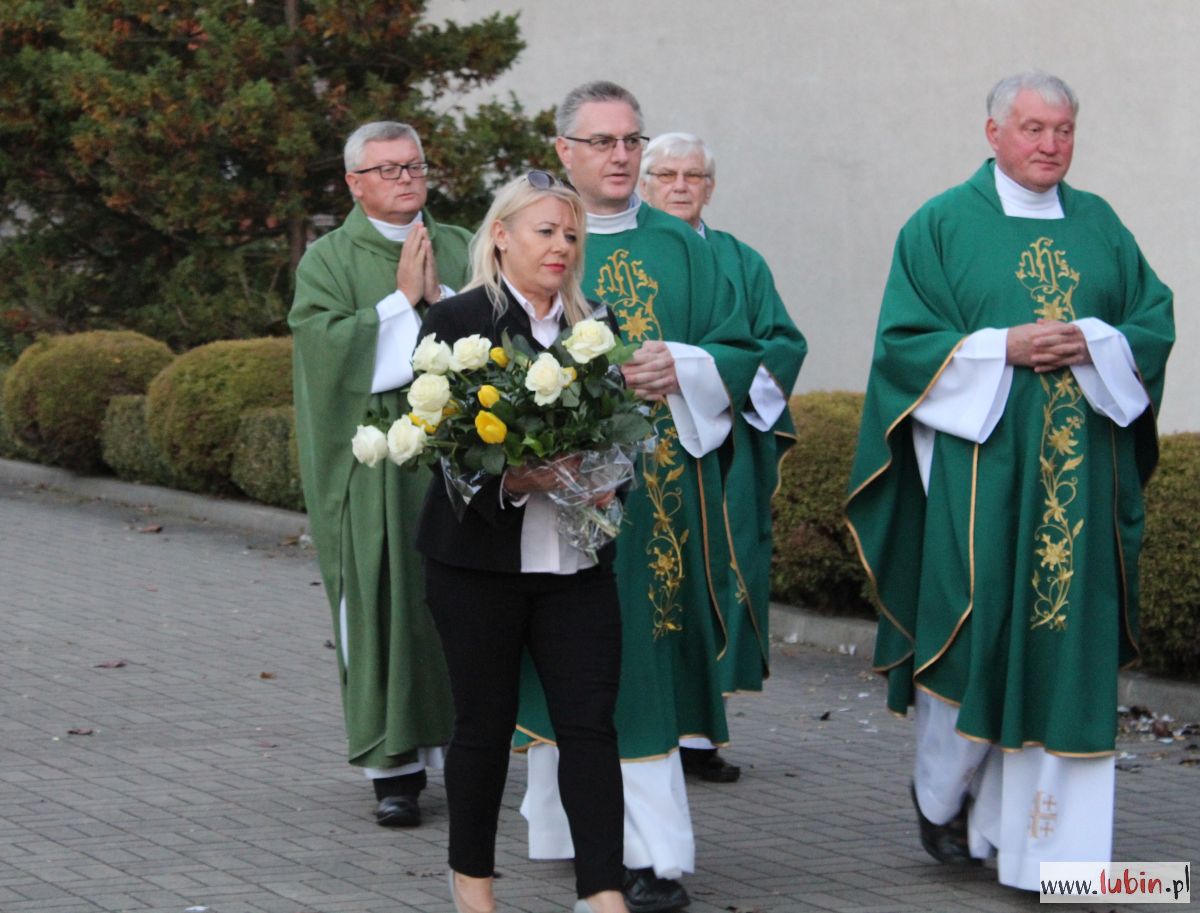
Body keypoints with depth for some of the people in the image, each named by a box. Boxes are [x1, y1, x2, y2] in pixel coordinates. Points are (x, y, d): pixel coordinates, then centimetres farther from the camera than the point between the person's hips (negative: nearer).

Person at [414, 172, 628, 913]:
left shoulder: (593, 325, 11)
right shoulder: (458, 321, -3)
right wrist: (512, 478, -22)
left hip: (577, 559, 4)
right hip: (482, 558, -3)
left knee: (591, 721, -4)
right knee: (486, 721, 7)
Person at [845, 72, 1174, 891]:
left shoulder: (1099, 226, 13)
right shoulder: (943, 226, 2)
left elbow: (1154, 321, 11)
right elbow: (906, 339, -3)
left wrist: (1093, 344, -9)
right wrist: (1004, 347, -14)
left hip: (1080, 474, 3)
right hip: (980, 462, -3)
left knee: (1067, 637, 0)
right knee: (973, 632, -3)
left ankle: (1045, 835, 6)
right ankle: (943, 794, 22)